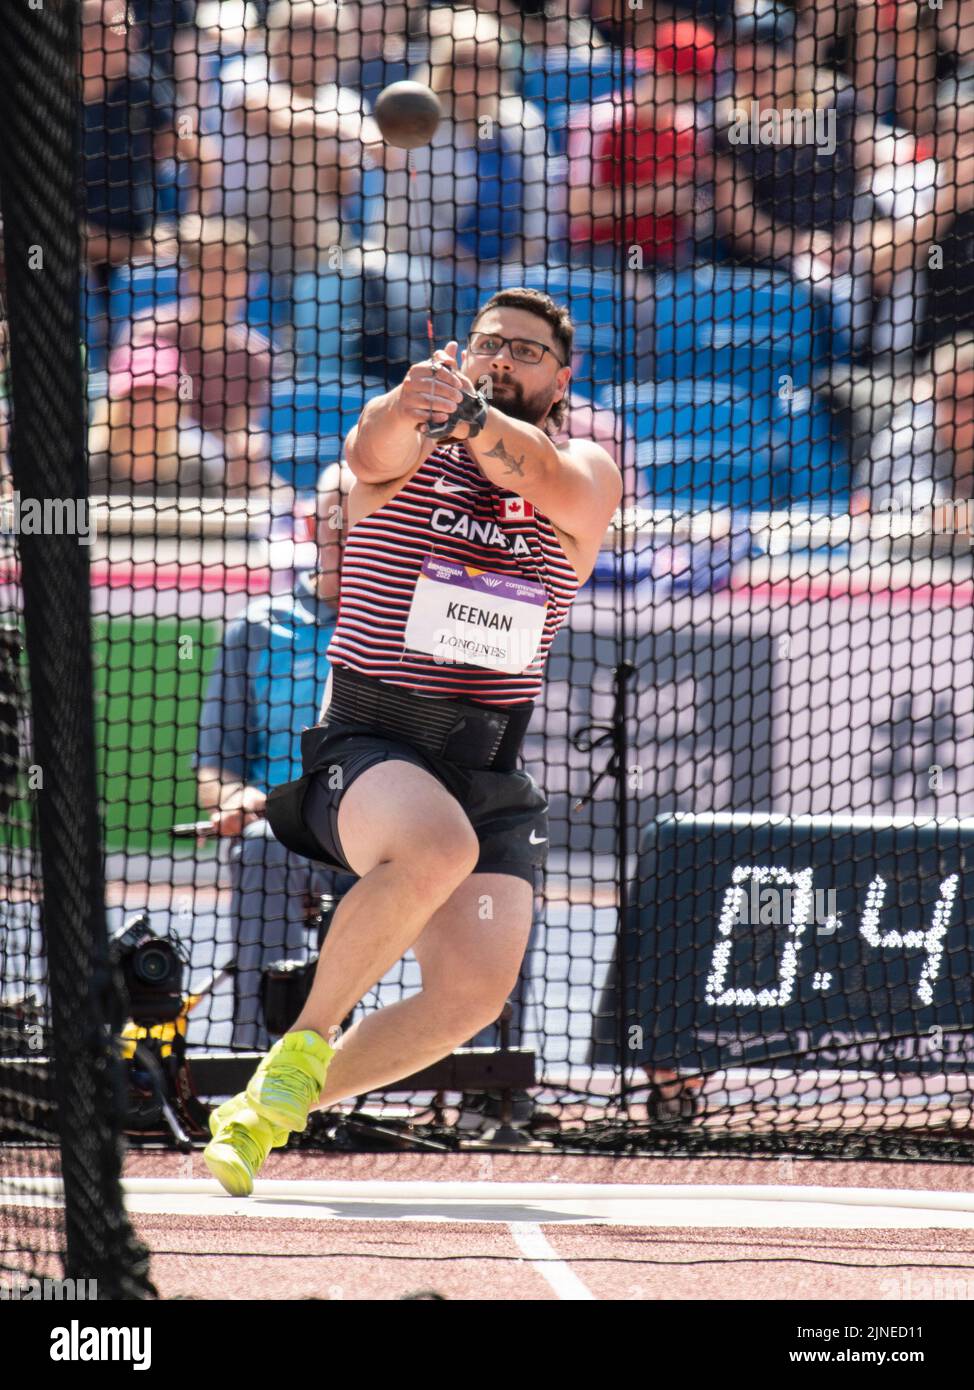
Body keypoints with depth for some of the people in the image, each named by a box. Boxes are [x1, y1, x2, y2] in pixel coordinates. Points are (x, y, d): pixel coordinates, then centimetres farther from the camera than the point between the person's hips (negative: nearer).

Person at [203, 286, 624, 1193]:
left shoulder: (588, 475, 8)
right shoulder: (408, 450, 4)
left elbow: (553, 483, -17)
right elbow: (374, 452, -21)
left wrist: (465, 414, -35)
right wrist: (411, 406, -45)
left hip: (492, 775, 3)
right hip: (366, 742, -3)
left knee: (474, 989, -14)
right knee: (438, 847, -36)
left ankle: (266, 1111, 8)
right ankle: (305, 1043, -17)